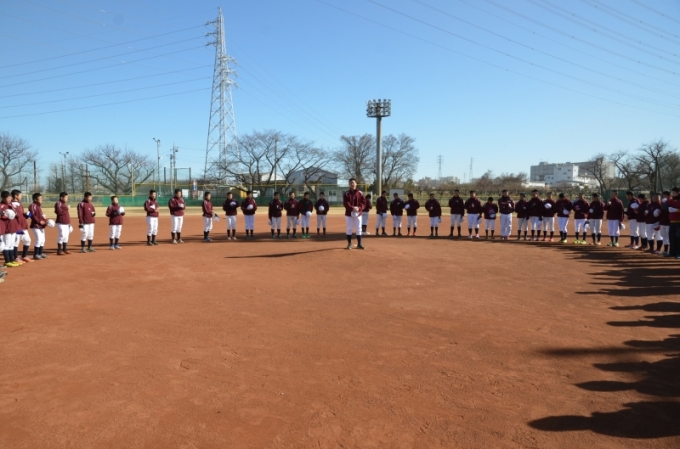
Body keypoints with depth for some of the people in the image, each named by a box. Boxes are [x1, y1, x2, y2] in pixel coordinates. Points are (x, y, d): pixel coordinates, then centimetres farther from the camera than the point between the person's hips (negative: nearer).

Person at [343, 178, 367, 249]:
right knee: (349, 229, 3)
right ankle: (349, 244, 13)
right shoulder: (346, 194, 0)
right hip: (349, 214, -1)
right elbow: (345, 203, -11)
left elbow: (364, 202, 0)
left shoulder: (360, 193, 5)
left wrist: (359, 208, -18)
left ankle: (359, 244, 10)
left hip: (358, 214, 1)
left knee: (358, 229, 3)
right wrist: (352, 208, -25)